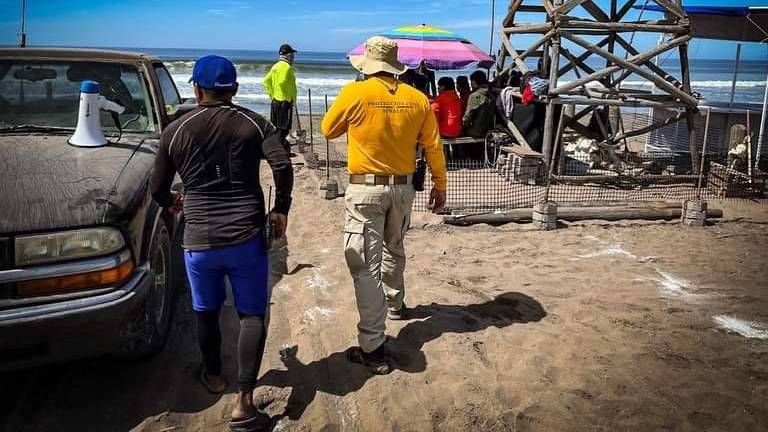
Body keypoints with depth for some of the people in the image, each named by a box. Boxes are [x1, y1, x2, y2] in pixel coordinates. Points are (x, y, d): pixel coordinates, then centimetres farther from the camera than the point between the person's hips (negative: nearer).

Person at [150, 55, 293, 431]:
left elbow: (157, 189, 8)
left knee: (206, 311, 22)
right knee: (252, 315, 7)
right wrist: (281, 209, 1)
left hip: (198, 241, 1)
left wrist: (172, 203, 30)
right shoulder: (254, 124, 1)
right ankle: (243, 402, -1)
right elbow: (282, 166, -13)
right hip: (246, 237, -1)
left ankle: (213, 374, 42)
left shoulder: (175, 131, 4)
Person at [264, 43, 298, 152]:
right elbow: (282, 83, -26)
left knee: (275, 126, 15)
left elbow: (267, 81, 16)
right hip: (284, 101, -9)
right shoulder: (286, 67, -14)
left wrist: (272, 95, 17)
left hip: (275, 100, 9)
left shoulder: (276, 66, 14)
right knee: (283, 127, -5)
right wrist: (288, 99, -18)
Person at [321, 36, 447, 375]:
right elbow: (433, 147, 4)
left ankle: (373, 348, -6)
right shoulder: (417, 99, -1)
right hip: (402, 188, 5)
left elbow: (328, 130, 5)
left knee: (365, 265, -4)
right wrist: (440, 186, 15)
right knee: (394, 250, 28)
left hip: (366, 189, -5)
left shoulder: (354, 93, -10)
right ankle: (394, 305, 48)